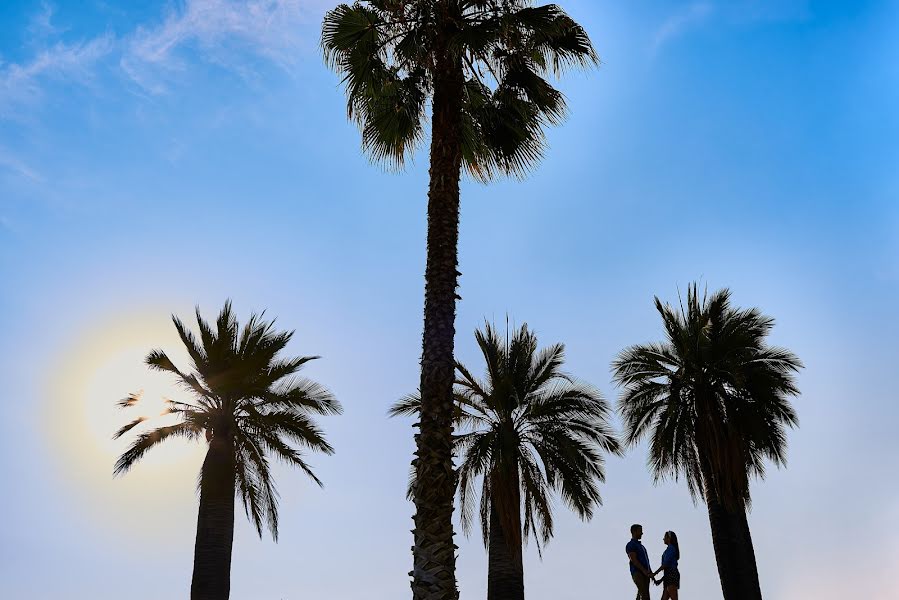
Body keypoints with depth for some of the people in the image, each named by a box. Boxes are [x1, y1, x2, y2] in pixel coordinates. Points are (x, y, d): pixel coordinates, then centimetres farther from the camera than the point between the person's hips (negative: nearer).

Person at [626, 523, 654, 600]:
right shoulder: (631, 545, -4)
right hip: (637, 573, -9)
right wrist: (644, 570, -22)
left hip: (645, 573, 9)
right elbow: (633, 560, -14)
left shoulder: (640, 545, 24)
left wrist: (651, 573, 16)